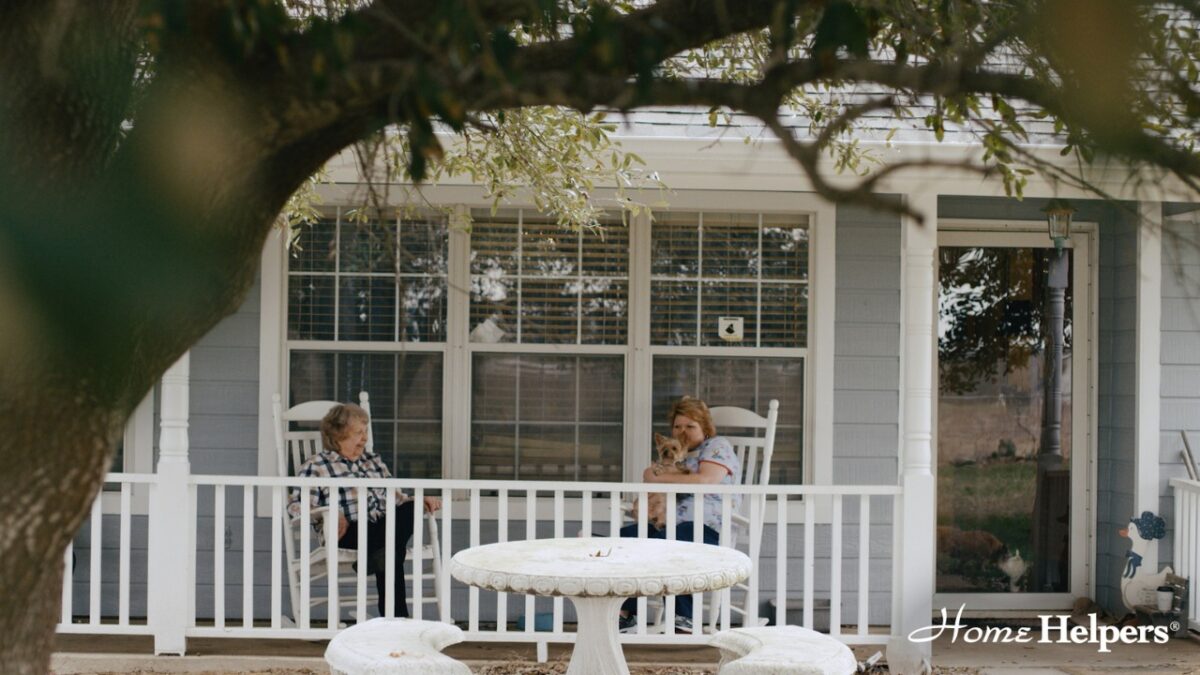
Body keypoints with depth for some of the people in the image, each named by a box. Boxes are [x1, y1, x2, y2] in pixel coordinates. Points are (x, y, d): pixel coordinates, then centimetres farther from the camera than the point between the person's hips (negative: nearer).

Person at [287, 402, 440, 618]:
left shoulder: (373, 461, 30)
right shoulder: (316, 466, 9)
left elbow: (394, 496, 33)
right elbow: (296, 505, -1)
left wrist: (420, 500, 11)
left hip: (385, 527, 6)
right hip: (348, 534, -6)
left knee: (409, 509, -31)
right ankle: (395, 615, -35)